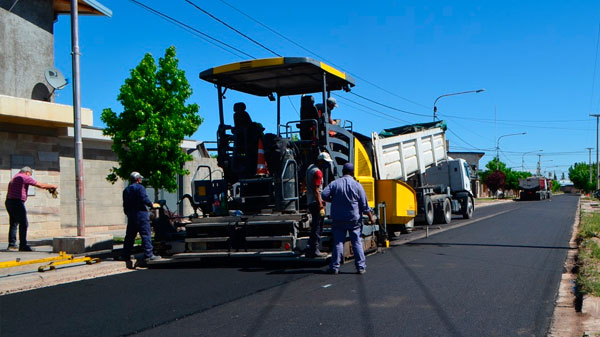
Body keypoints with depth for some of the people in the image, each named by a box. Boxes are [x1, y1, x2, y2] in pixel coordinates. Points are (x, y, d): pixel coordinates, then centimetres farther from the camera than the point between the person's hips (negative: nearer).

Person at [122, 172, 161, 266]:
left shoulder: (126, 190, 17)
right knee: (146, 234, -8)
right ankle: (148, 255, -14)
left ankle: (126, 256, 15)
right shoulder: (139, 187, -6)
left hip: (130, 215, 8)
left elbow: (125, 205, 18)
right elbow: (144, 199, -16)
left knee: (129, 236, 12)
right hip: (140, 213, -7)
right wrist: (151, 205, -2)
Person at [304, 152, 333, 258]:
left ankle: (310, 249, 17)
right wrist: (321, 207, -22)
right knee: (317, 228, -6)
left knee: (315, 227, 15)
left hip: (310, 202, 10)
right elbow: (316, 191, -21)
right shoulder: (317, 172, -15)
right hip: (316, 202, -10)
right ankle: (315, 250, -5)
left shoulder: (310, 168, 15)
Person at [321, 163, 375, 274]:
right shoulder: (357, 185, -4)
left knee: (338, 242, 5)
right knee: (357, 243, 6)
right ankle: (361, 267, 7)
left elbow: (324, 195, -9)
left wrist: (334, 200, 8)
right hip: (354, 219, -1)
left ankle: (334, 267, 4)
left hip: (338, 220, 1)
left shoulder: (334, 183, -1)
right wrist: (370, 216, 7)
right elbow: (364, 204, -3)